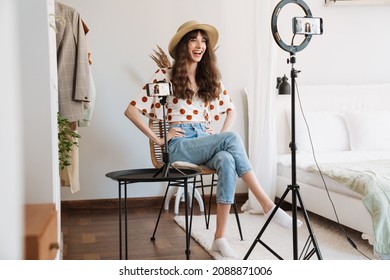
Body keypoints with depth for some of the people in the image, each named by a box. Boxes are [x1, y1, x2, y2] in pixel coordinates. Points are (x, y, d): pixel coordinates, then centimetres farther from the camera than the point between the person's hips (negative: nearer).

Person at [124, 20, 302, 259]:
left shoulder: (210, 78, 16)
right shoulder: (165, 76, 1)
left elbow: (231, 109, 27)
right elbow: (131, 110, -2)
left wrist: (222, 135, 9)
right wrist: (158, 139, -9)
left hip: (207, 142, 4)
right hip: (180, 146, -4)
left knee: (227, 161, -34)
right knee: (232, 139, -32)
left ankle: (220, 237, -30)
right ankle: (268, 205, -33)